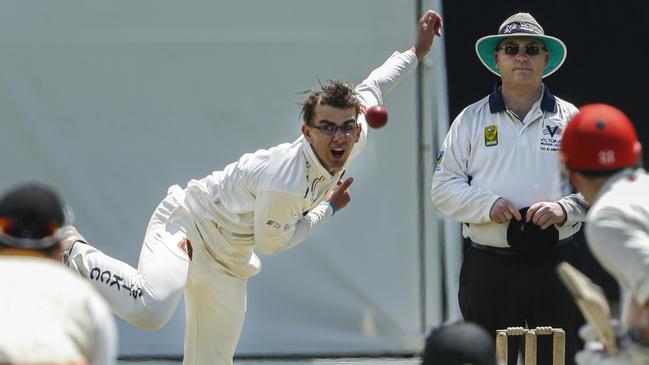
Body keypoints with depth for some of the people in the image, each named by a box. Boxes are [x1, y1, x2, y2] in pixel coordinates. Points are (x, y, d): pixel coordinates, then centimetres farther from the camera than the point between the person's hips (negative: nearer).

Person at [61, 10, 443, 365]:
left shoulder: (352, 140, -9)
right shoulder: (286, 179, -33)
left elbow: (369, 90, 13)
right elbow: (271, 241, -15)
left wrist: (417, 51, 23)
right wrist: (329, 207, -5)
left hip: (228, 260, 9)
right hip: (189, 224, -9)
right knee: (150, 309, -36)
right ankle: (78, 255, -11)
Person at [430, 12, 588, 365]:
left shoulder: (570, 118, 8)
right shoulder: (471, 120, 8)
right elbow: (443, 186, 4)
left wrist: (564, 208, -14)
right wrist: (488, 205, -13)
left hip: (555, 262, 0)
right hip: (488, 266, 0)